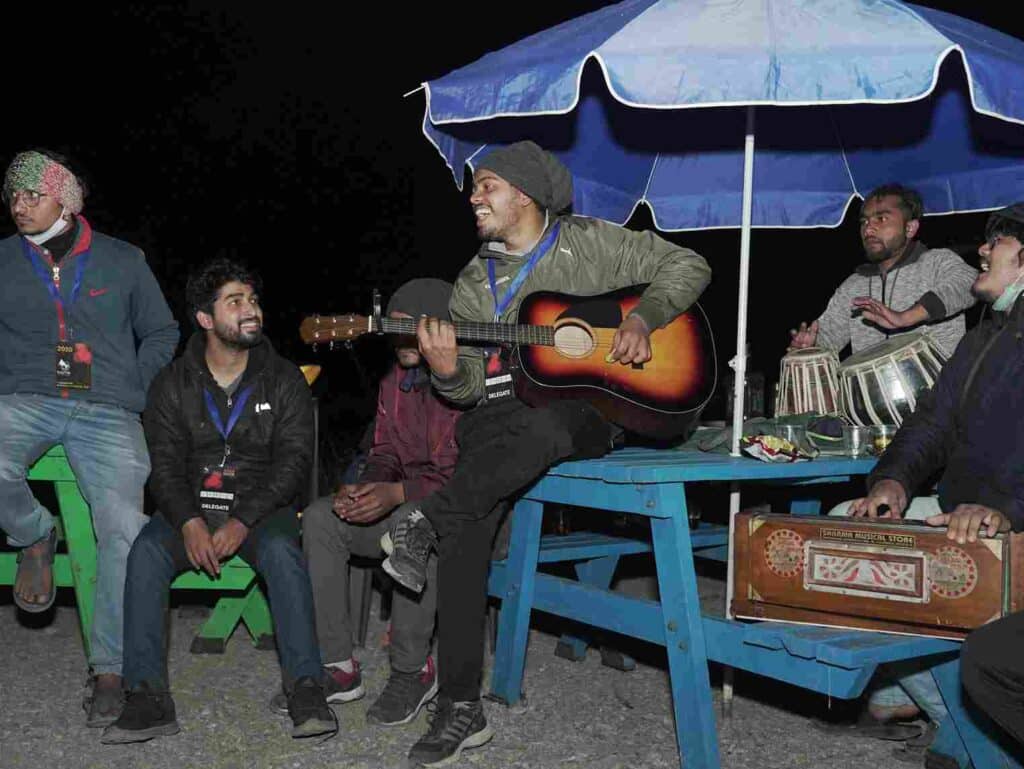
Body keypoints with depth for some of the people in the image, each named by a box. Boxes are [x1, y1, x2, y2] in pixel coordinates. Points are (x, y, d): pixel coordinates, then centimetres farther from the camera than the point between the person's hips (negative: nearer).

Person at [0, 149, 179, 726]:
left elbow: (162, 332, 20)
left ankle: (110, 667, -9)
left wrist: (133, 388, 6)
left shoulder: (123, 261, 13)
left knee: (125, 526, -22)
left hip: (107, 413, 0)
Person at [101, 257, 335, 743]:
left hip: (262, 509, -1)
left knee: (282, 551, -34)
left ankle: (306, 689, -31)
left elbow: (294, 463, -5)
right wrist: (190, 523, -20)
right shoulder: (172, 385, 6)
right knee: (146, 551, -27)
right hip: (191, 509, 2)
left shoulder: (284, 381, 3)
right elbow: (165, 465, 0)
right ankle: (147, 697, -25)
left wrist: (242, 521, -18)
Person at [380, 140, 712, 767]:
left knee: (540, 428, -42)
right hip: (507, 405, 4)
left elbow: (687, 267, 6)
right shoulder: (474, 281, 16)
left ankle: (427, 519, -25)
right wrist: (448, 369, -13)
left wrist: (643, 319, -10)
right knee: (466, 530, -21)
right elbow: (471, 387, 11)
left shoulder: (590, 243, 6)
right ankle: (461, 708, -14)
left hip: (595, 405, -3)